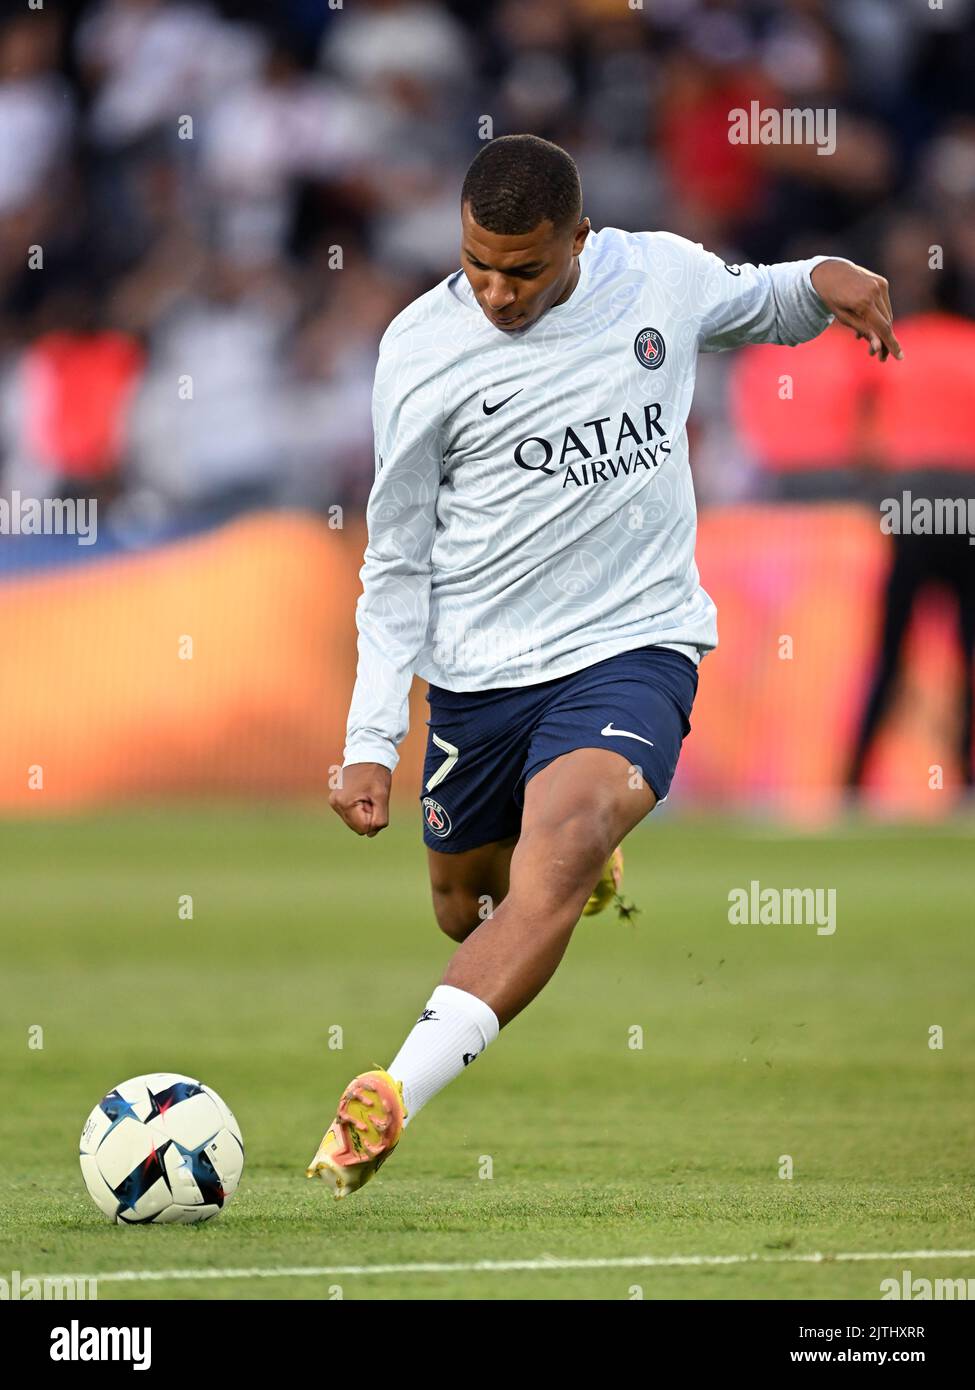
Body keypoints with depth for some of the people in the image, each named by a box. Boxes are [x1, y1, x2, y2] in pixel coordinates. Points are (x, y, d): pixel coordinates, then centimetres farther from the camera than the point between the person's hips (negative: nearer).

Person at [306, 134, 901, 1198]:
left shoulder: (661, 276, -2)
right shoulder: (420, 349, -5)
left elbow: (756, 307, 24)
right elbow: (397, 564, 2)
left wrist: (822, 280, -1)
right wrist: (370, 740, -5)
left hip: (634, 643, -2)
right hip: (479, 670, 2)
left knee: (559, 851, -27)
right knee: (467, 902, 16)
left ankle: (395, 1097, -38)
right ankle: (587, 868, 54)